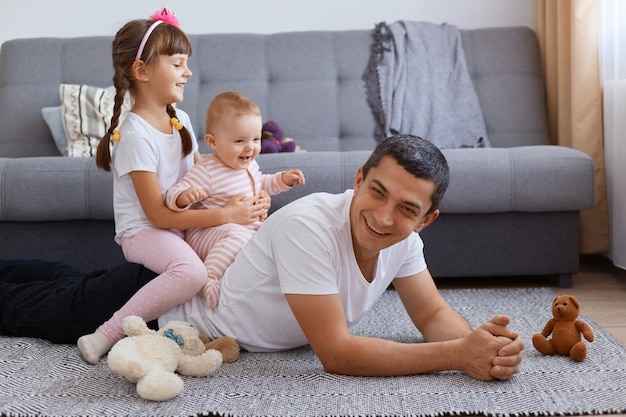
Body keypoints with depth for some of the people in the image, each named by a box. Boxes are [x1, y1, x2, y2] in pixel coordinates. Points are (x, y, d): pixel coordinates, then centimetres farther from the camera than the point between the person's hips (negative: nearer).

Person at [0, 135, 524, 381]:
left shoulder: (402, 231, -20)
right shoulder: (309, 225, -42)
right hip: (165, 301, -7)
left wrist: (480, 341, -35)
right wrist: (457, 354, -46)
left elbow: (434, 313, -13)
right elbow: (336, 352, -43)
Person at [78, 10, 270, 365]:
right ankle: (107, 336, -23)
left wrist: (246, 200, -3)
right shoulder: (135, 135, -18)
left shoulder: (181, 120, 7)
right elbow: (159, 214, -20)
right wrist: (227, 215, -21)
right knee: (191, 272, -35)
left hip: (186, 223, 9)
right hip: (145, 230, -8)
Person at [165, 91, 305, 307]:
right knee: (239, 236, -37)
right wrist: (183, 196, -47)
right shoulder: (206, 171, -20)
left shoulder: (249, 165, 6)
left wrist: (283, 179, 14)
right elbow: (174, 194, -24)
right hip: (207, 232, -9)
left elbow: (260, 184, 28)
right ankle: (208, 279, -39)